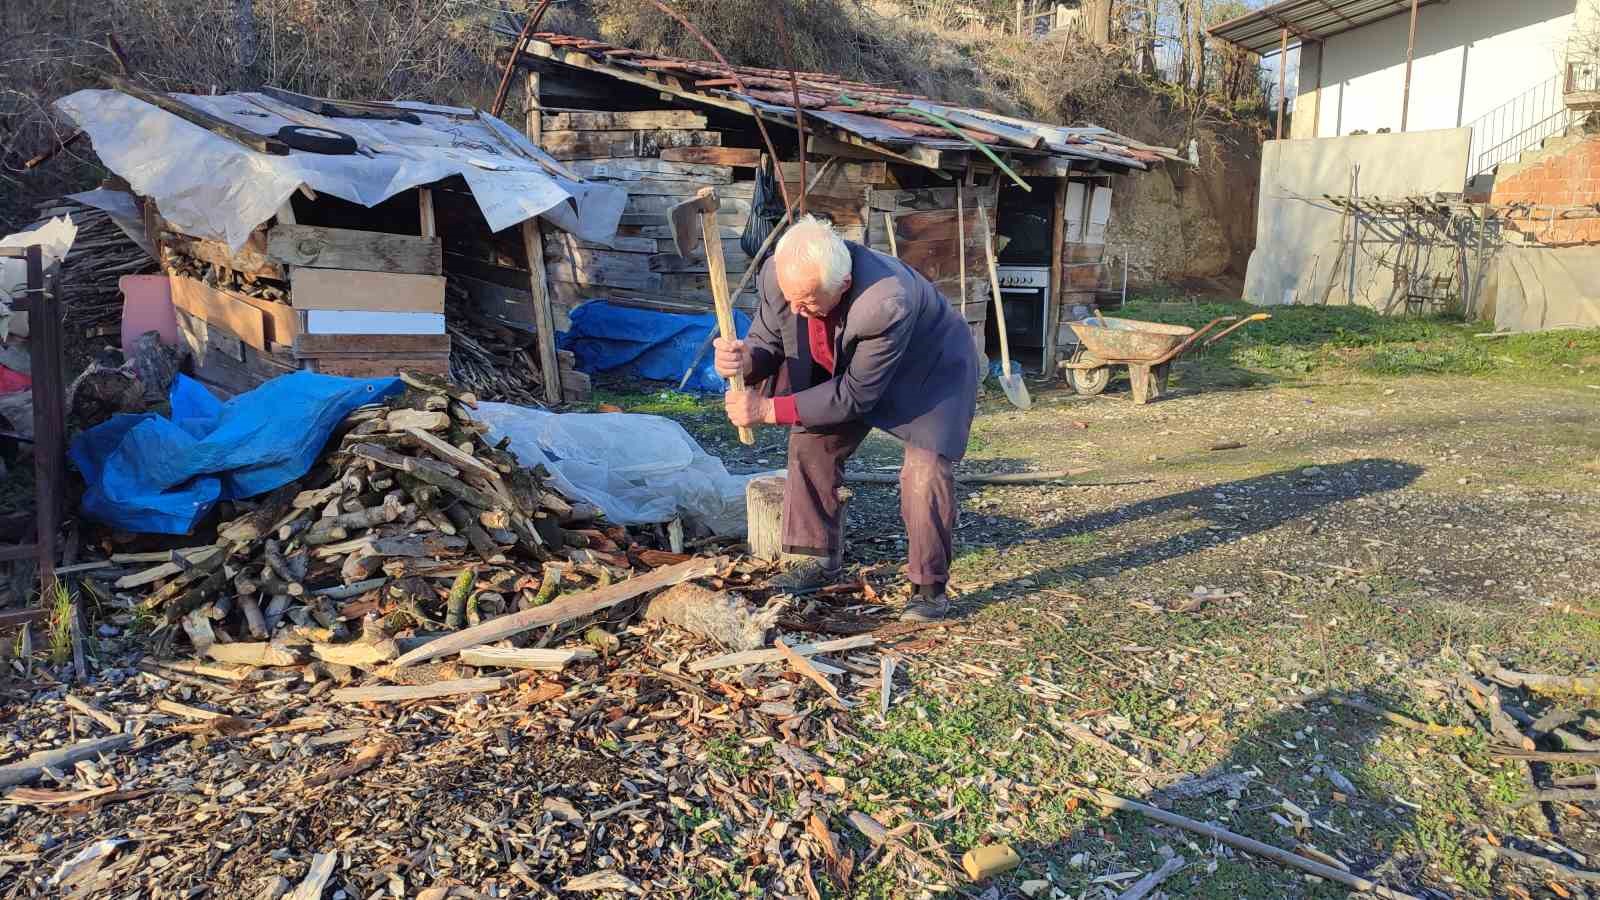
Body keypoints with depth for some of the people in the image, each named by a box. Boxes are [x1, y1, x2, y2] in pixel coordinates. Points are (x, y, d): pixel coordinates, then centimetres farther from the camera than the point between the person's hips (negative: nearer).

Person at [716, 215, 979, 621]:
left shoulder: (889, 303, -44)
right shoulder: (779, 275, -27)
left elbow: (856, 394, -34)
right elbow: (767, 343, -11)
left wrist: (769, 410, -35)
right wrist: (745, 360, -36)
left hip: (930, 369, -5)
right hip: (846, 366, 6)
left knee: (926, 469, -19)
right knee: (810, 442, -2)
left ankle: (929, 585, 0)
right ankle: (818, 558, 15)